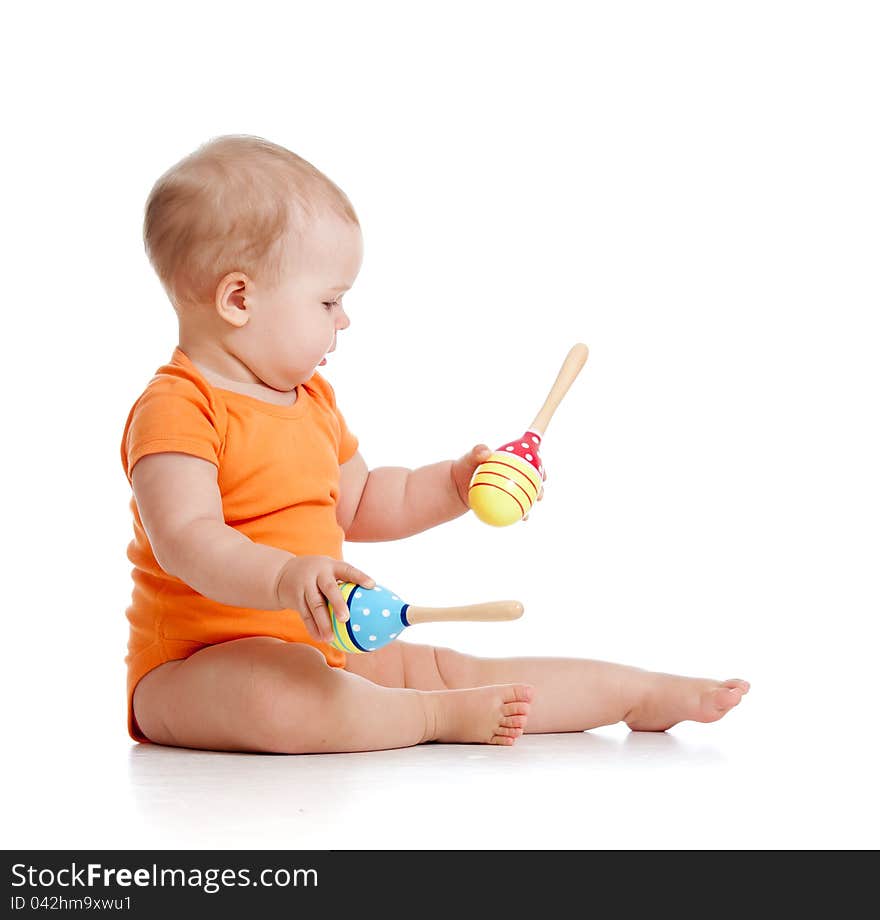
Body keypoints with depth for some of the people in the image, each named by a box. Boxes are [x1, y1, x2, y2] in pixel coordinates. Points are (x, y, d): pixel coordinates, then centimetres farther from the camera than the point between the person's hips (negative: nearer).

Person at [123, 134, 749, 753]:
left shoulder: (311, 400, 14)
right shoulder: (177, 409, -17)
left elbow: (361, 505, 27)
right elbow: (188, 540, -32)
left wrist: (455, 484, 15)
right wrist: (284, 578, -48)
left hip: (320, 654, 8)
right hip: (192, 670, -8)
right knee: (280, 694, -40)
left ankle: (644, 694, 8)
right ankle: (442, 718, -20)